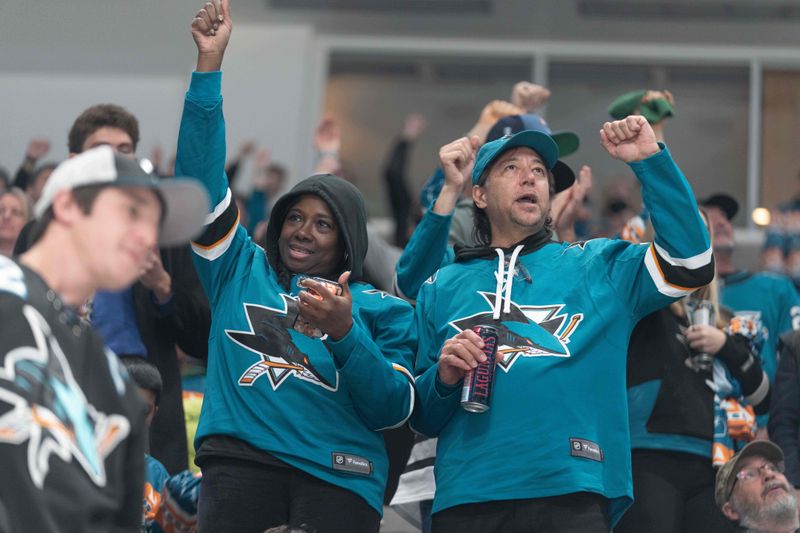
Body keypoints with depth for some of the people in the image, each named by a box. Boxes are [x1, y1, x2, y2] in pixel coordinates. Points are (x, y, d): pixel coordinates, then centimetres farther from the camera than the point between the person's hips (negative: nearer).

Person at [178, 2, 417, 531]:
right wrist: (210, 64, 5)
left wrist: (344, 333, -12)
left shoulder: (380, 308, 15)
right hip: (239, 459, 1)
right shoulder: (242, 270, 20)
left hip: (338, 476, 0)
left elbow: (393, 408, 3)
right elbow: (202, 177, 12)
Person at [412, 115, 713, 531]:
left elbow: (691, 262, -1)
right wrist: (443, 377, -4)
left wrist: (650, 161, -5)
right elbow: (420, 417, 18)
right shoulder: (441, 288, 17)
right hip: (466, 500, 1)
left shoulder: (598, 265, 15)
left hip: (573, 498, -1)